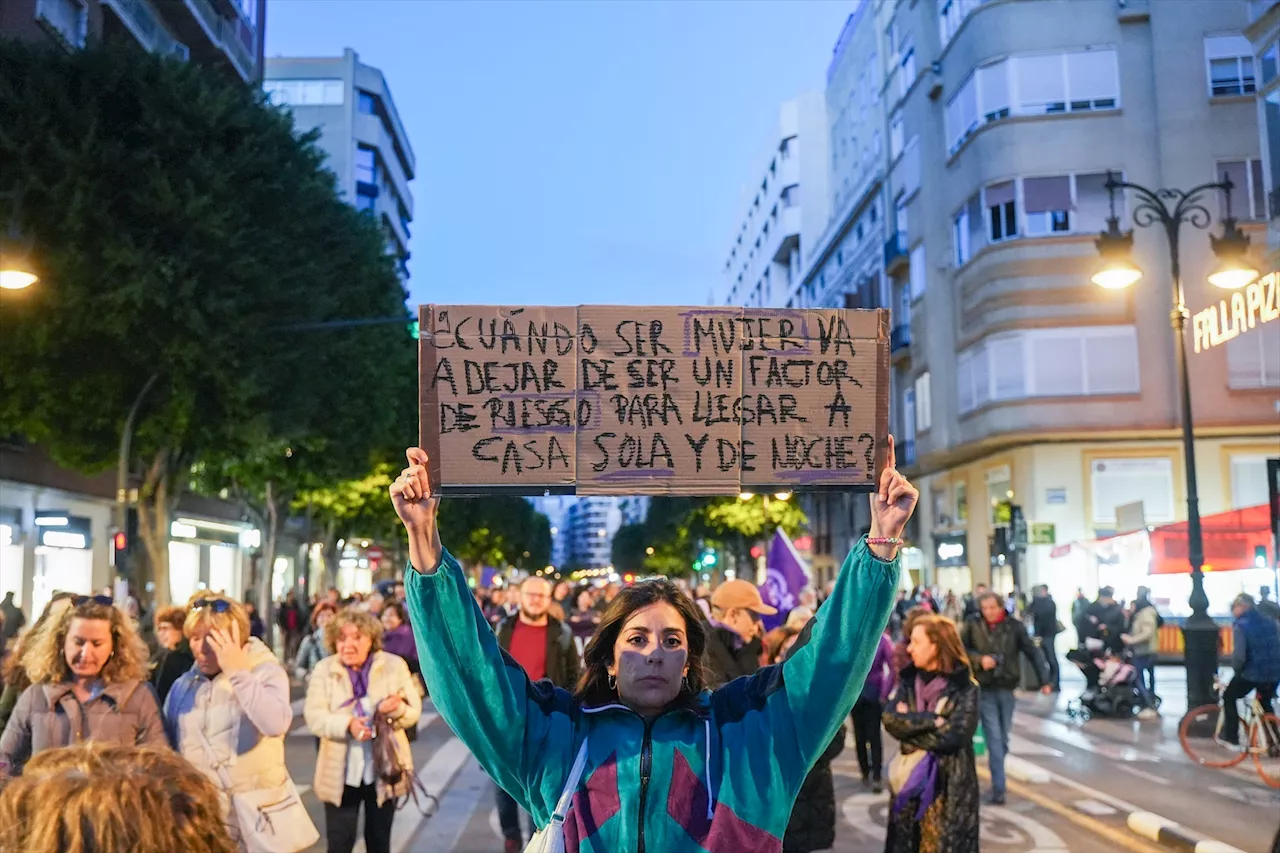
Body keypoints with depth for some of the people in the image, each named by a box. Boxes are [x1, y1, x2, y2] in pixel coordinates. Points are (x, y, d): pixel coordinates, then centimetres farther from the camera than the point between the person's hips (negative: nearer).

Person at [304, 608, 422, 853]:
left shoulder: (395, 665, 0)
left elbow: (414, 711, -1)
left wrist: (398, 710, -25)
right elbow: (313, 716, -12)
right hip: (341, 773, -1)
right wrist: (347, 724, -31)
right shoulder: (324, 670, -2)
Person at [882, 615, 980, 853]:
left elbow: (953, 736, -20)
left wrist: (910, 722, -11)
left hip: (950, 785, -5)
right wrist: (932, 720, -19)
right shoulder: (909, 679, 5)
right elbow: (890, 719, -10)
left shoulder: (965, 688, -10)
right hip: (910, 778, 5)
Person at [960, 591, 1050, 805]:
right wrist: (979, 658, -16)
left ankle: (997, 779, 30)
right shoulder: (973, 625, -6)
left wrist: (1044, 680, -9)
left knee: (1003, 737, 12)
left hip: (1007, 688, 2)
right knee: (994, 738, -6)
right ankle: (998, 788, -5)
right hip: (984, 689, -2)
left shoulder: (1014, 625, -6)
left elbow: (1032, 652, -3)